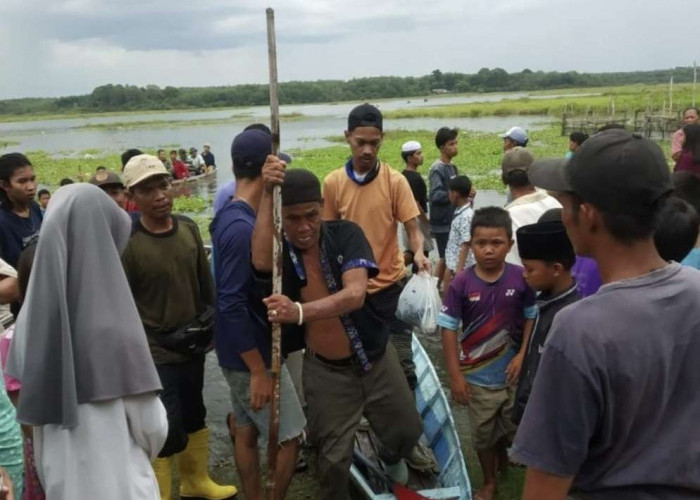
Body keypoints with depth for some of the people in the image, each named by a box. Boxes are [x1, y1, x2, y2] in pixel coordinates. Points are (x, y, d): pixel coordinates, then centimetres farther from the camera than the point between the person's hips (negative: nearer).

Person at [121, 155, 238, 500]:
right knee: (167, 432, -6)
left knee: (194, 417, 23)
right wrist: (163, 338, -15)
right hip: (155, 354, -6)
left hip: (193, 346, 7)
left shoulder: (188, 228, -1)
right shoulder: (125, 244, -18)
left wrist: (208, 319, 5)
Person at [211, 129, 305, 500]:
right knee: (290, 436, 4)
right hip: (251, 354, -9)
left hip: (239, 352, 9)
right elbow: (231, 305, -27)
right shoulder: (242, 227, -24)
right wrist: (259, 370, -23)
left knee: (247, 432, 17)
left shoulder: (230, 217, 5)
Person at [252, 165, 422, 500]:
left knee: (407, 431, 19)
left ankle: (391, 457, 55)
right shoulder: (277, 249, -13)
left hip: (376, 359, 1)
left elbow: (355, 294, -32)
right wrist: (266, 194, -39)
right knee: (333, 459, 9)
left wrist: (300, 311, -48)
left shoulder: (346, 234, -16)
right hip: (325, 370, -1)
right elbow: (260, 262, -39)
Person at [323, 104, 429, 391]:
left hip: (390, 284, -2)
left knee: (401, 360, 6)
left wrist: (419, 254, -28)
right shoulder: (332, 183, -3)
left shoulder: (395, 181, -8)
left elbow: (412, 228, -8)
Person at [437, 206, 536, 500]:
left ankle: (502, 453, 54)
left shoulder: (520, 278, -13)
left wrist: (522, 356, -10)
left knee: (513, 425, 20)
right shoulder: (461, 283, -16)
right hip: (478, 375, -1)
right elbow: (449, 329, -12)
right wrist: (455, 375, -13)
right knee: (482, 433, 16)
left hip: (512, 372, 1)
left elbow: (531, 318, 0)